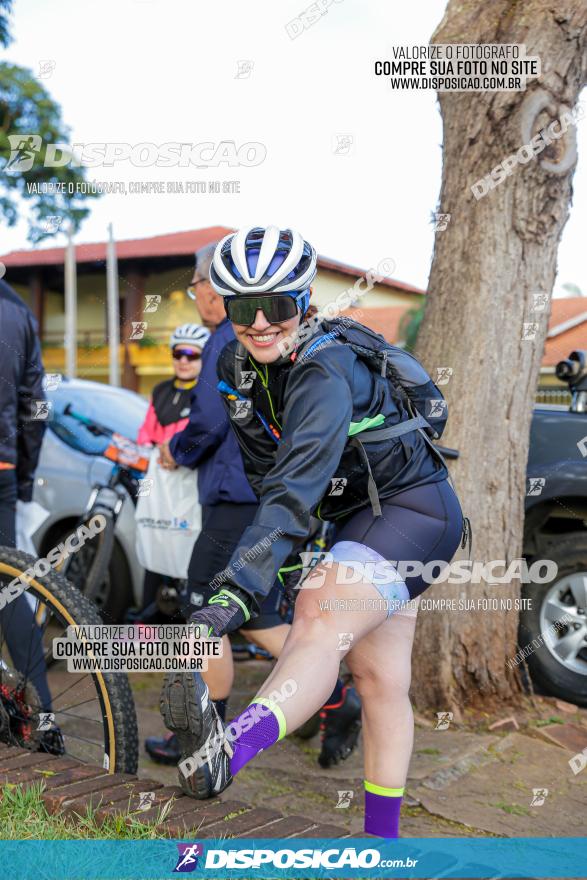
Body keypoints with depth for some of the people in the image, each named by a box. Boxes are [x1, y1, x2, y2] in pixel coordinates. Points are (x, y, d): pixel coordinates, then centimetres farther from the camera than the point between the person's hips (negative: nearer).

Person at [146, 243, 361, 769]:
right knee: (256, 619, 17)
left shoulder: (228, 341, -12)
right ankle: (336, 701, 11)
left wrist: (176, 451, -1)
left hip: (239, 504, -9)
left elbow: (210, 422, -20)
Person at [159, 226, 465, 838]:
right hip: (357, 516, 8)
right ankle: (383, 839, 17)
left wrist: (240, 588, -48)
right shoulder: (236, 366, -2)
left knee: (321, 627, -31)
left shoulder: (327, 371, -28)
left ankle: (224, 753, -50)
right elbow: (267, 473, 10)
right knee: (379, 678, 9)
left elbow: (297, 484, -41)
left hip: (415, 510, -8)